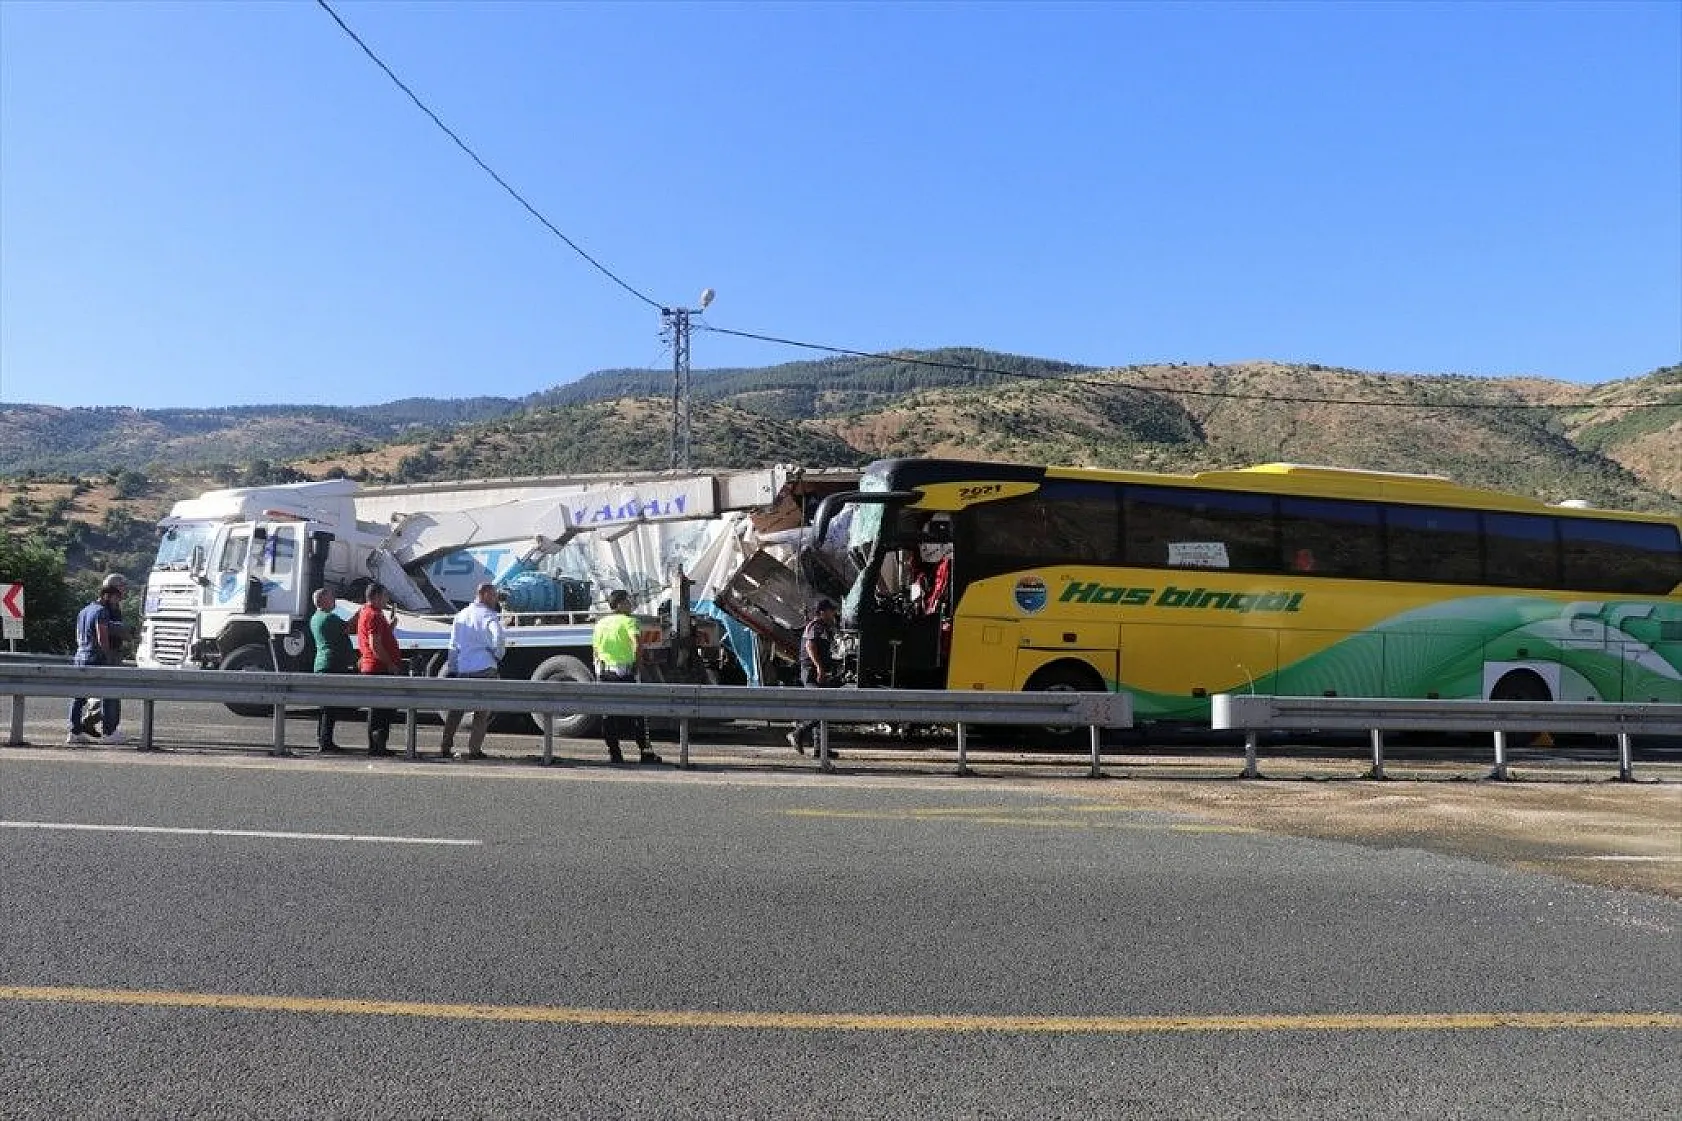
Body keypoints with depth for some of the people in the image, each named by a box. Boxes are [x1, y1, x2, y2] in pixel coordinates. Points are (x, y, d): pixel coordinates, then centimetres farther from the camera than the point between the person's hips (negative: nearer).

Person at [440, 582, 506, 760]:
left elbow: (453, 645, 13)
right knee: (483, 711, 4)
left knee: (456, 709, 14)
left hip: (462, 670, 5)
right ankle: (475, 749, 2)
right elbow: (499, 638, -23)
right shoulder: (488, 615, -5)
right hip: (484, 668, -5)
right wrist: (497, 655, -6)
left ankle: (445, 747, 15)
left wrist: (451, 669, 16)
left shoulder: (461, 615, 13)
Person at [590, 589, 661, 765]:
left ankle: (614, 754, 10)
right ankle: (645, 752, 1)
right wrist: (636, 662, -11)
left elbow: (595, 648, 17)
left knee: (608, 715, 9)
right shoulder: (628, 621, -5)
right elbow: (638, 642, -22)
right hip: (623, 673, -6)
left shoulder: (600, 623, 15)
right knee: (636, 713, 1)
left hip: (603, 672, 6)